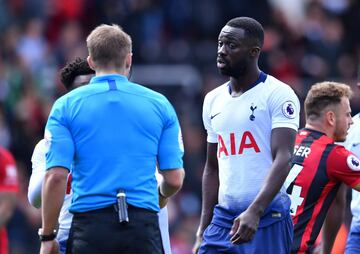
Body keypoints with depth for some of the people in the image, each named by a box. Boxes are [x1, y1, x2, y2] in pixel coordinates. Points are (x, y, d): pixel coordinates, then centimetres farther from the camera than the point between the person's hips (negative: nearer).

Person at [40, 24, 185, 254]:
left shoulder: (66, 106, 3)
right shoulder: (159, 104, 7)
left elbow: (56, 177, -6)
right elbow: (174, 179, 6)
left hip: (90, 224, -1)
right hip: (144, 225, 1)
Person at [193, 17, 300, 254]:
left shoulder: (277, 95, -7)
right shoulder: (213, 100, 15)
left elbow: (282, 159, -17)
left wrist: (255, 212, -29)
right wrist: (203, 232, 17)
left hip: (267, 219, -6)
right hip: (223, 217, 6)